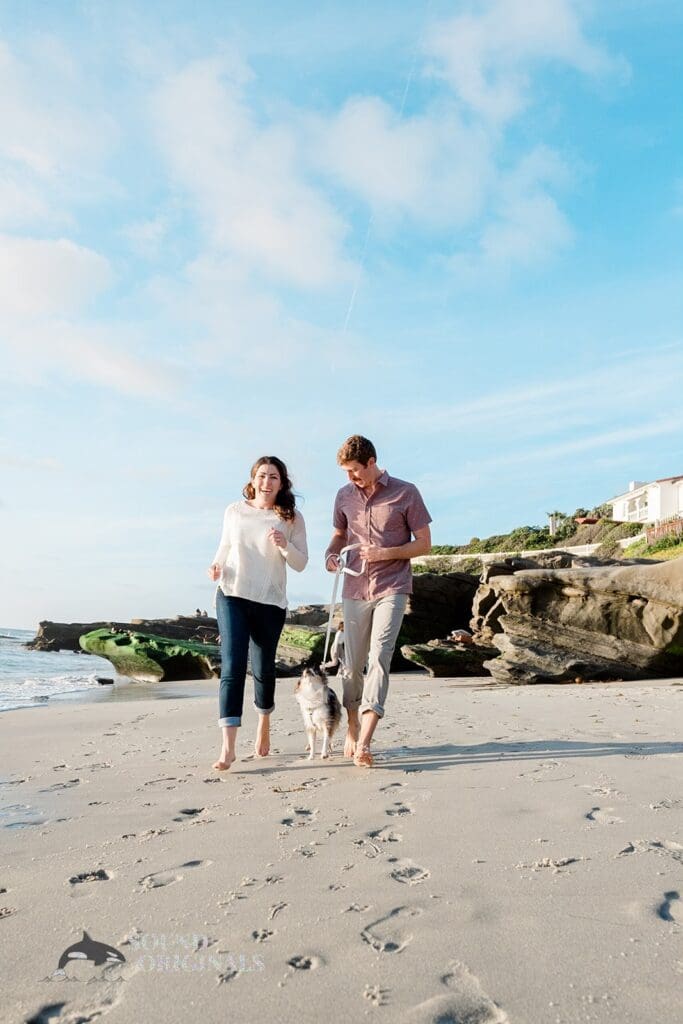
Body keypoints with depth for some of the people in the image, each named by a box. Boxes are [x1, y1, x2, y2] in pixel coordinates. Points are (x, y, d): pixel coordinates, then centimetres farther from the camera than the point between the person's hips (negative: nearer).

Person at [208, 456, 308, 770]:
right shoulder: (234, 511, 5)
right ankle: (228, 747, -11)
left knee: (263, 668, 12)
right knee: (232, 667, -11)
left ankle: (264, 723, 40)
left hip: (270, 602, 0)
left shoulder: (292, 518, 2)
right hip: (232, 596, 0)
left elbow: (301, 564, 3)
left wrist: (284, 545, -16)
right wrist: (216, 567, -3)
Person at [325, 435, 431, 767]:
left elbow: (424, 543, -1)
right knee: (353, 664, 8)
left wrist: (386, 553, -15)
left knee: (379, 659, -15)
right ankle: (352, 730, 26)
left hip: (391, 589, -4)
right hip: (355, 590, 4)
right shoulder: (344, 496, 8)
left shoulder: (406, 493, -4)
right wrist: (330, 553, -1)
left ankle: (365, 742, -19)